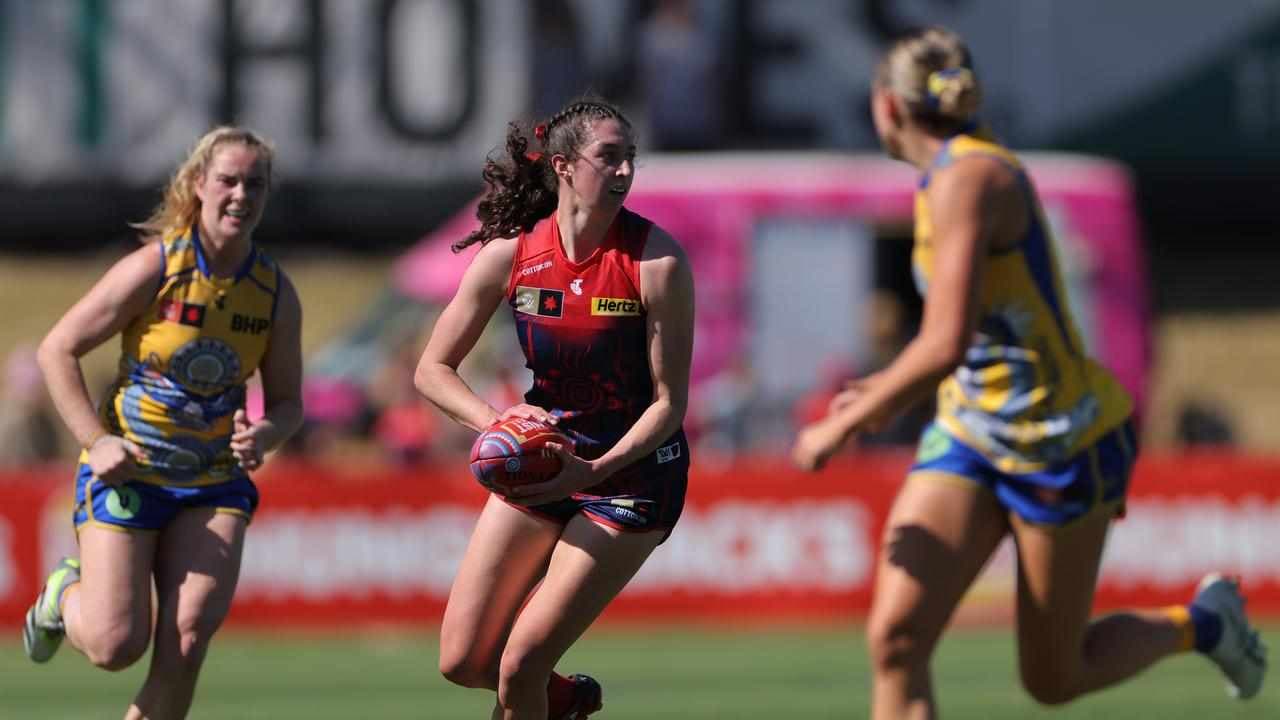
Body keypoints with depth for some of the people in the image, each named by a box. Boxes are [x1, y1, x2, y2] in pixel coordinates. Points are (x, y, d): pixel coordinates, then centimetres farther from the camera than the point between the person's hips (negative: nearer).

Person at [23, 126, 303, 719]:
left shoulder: (275, 292, -1)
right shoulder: (154, 269, -13)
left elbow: (287, 402, 9)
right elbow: (57, 350, -9)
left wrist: (263, 435, -15)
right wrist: (96, 440, -17)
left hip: (215, 481, 3)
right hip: (127, 475, -3)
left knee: (189, 635, -15)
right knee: (116, 646, -6)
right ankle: (66, 594, 29)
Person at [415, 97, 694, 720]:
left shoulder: (657, 261, -18)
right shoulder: (511, 254, -8)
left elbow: (669, 402, -14)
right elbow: (433, 370, -1)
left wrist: (596, 470, -28)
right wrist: (496, 421, -20)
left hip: (632, 472, -4)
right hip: (542, 459, 4)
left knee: (521, 663, -13)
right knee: (463, 661, 3)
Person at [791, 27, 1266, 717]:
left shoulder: (966, 180, -22)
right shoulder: (962, 172, 7)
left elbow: (946, 345, -30)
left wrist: (842, 428, -22)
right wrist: (883, 394, 17)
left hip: (1060, 446, -8)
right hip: (968, 435, 8)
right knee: (895, 639, -10)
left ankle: (1202, 622, 34)